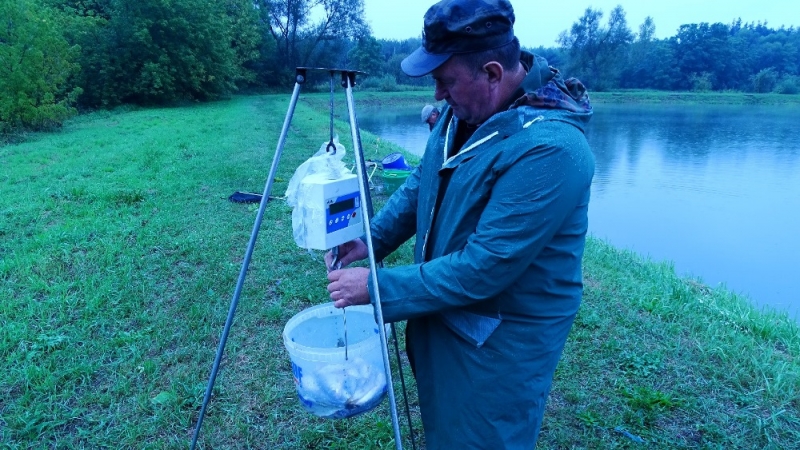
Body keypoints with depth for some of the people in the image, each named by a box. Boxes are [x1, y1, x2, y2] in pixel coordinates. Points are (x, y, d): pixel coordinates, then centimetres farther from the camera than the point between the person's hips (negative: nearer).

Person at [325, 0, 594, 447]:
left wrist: (377, 287, -24)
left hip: (501, 341, -7)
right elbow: (422, 184, 8)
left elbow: (484, 268, -30)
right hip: (443, 316, 8)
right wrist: (370, 238, -3)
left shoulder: (549, 150, -31)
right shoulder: (467, 108, -4)